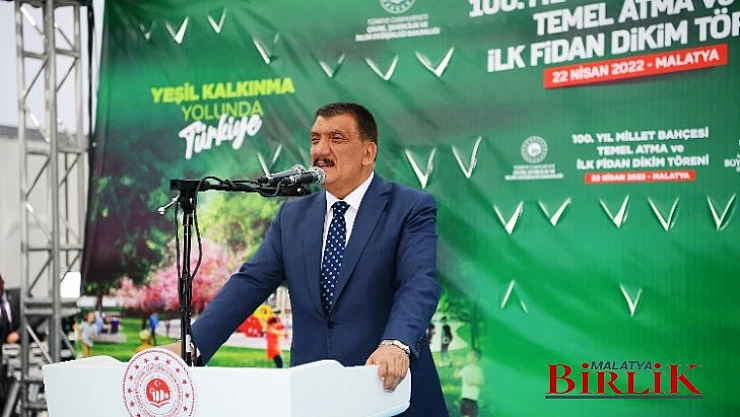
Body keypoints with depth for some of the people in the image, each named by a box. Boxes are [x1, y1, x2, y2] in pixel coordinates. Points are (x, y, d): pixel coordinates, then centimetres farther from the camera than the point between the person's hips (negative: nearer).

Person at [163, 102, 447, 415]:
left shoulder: (411, 209, -3)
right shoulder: (292, 216, 11)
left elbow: (419, 284, -17)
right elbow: (251, 283, 4)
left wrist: (396, 344, -36)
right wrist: (193, 344, -8)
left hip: (390, 388, -4)